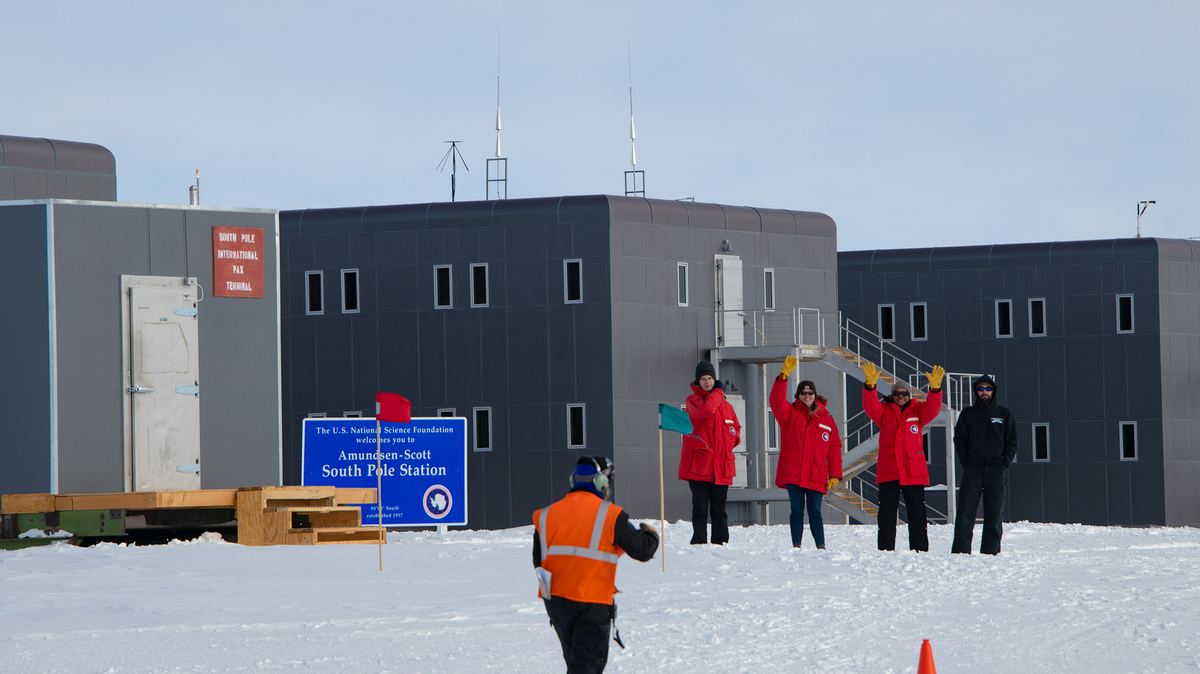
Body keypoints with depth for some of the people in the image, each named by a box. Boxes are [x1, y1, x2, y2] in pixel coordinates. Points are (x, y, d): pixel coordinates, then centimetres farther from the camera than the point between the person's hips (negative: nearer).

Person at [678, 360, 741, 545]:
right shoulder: (693, 400, 1)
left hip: (721, 466, 4)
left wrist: (734, 438, 6)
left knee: (719, 509, 7)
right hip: (698, 465, -4)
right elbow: (705, 411, -21)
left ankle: (721, 542, 11)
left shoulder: (725, 405, 16)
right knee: (700, 507, -5)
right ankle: (699, 542, -2)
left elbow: (736, 426, 29)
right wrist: (717, 392, -5)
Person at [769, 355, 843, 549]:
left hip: (816, 476, 1)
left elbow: (835, 448, 10)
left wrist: (835, 475, 3)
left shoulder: (826, 419, 11)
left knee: (815, 512, 2)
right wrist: (783, 376, -28)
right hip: (793, 474, -1)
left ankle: (821, 546, 6)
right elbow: (777, 400, -14)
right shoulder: (789, 413, 7)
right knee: (797, 510, 0)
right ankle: (796, 546, 4)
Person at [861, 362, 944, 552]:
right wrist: (870, 385, -29)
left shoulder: (918, 411, 8)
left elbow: (932, 408, -11)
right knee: (887, 512, 1)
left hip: (914, 471, 0)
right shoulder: (884, 411, 8)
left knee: (917, 512, 2)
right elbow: (870, 407, -10)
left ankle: (920, 549, 6)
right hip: (888, 471, 0)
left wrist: (934, 388, -30)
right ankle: (885, 549, 6)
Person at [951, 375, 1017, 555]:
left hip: (996, 471, 0)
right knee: (965, 512, -8)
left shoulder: (1004, 414, 12)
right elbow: (959, 440, 10)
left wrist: (1004, 461, -4)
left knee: (993, 514, 0)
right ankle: (960, 551, -10)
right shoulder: (967, 414, 12)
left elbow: (1012, 442, 10)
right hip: (972, 470, 0)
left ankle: (990, 551, 3)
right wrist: (965, 461, -3)